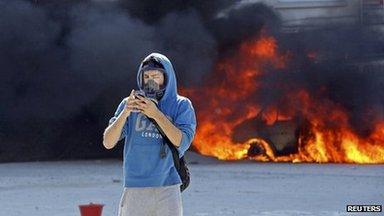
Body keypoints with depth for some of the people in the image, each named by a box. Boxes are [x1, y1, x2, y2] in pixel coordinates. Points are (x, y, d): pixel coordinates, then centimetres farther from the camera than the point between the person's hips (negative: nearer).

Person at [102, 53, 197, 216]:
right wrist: (125, 112, -16)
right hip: (135, 189, 1)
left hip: (167, 190, -1)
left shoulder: (181, 106, 5)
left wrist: (156, 114, -19)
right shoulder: (130, 103, 8)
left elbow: (182, 142, -11)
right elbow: (108, 143, -1)